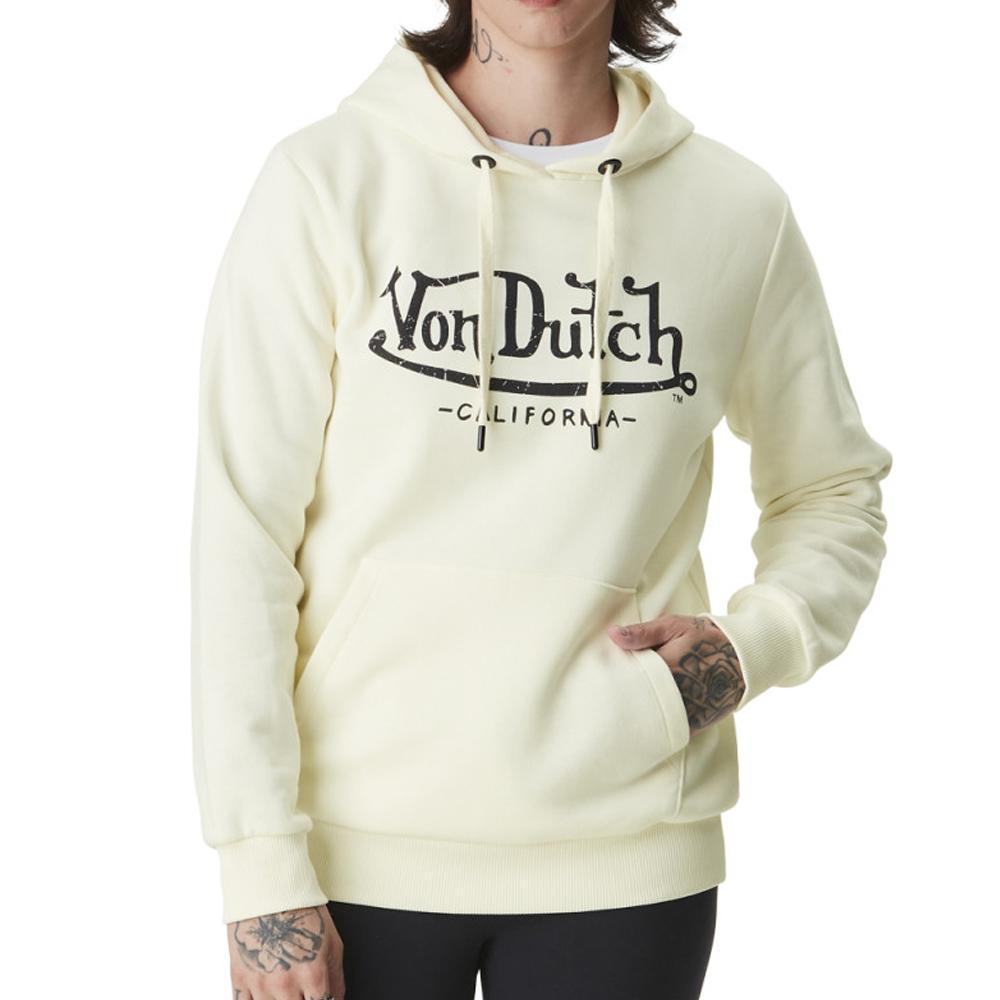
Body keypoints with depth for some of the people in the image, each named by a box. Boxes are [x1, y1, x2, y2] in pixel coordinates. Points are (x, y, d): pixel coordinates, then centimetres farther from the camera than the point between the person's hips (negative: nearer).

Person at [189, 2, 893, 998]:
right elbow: (241, 532, -7)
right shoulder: (326, 178, -6)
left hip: (629, 856, 2)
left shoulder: (737, 211, 1)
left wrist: (758, 638, -5)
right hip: (361, 840, -1)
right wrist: (263, 867, -10)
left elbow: (835, 490, 15)